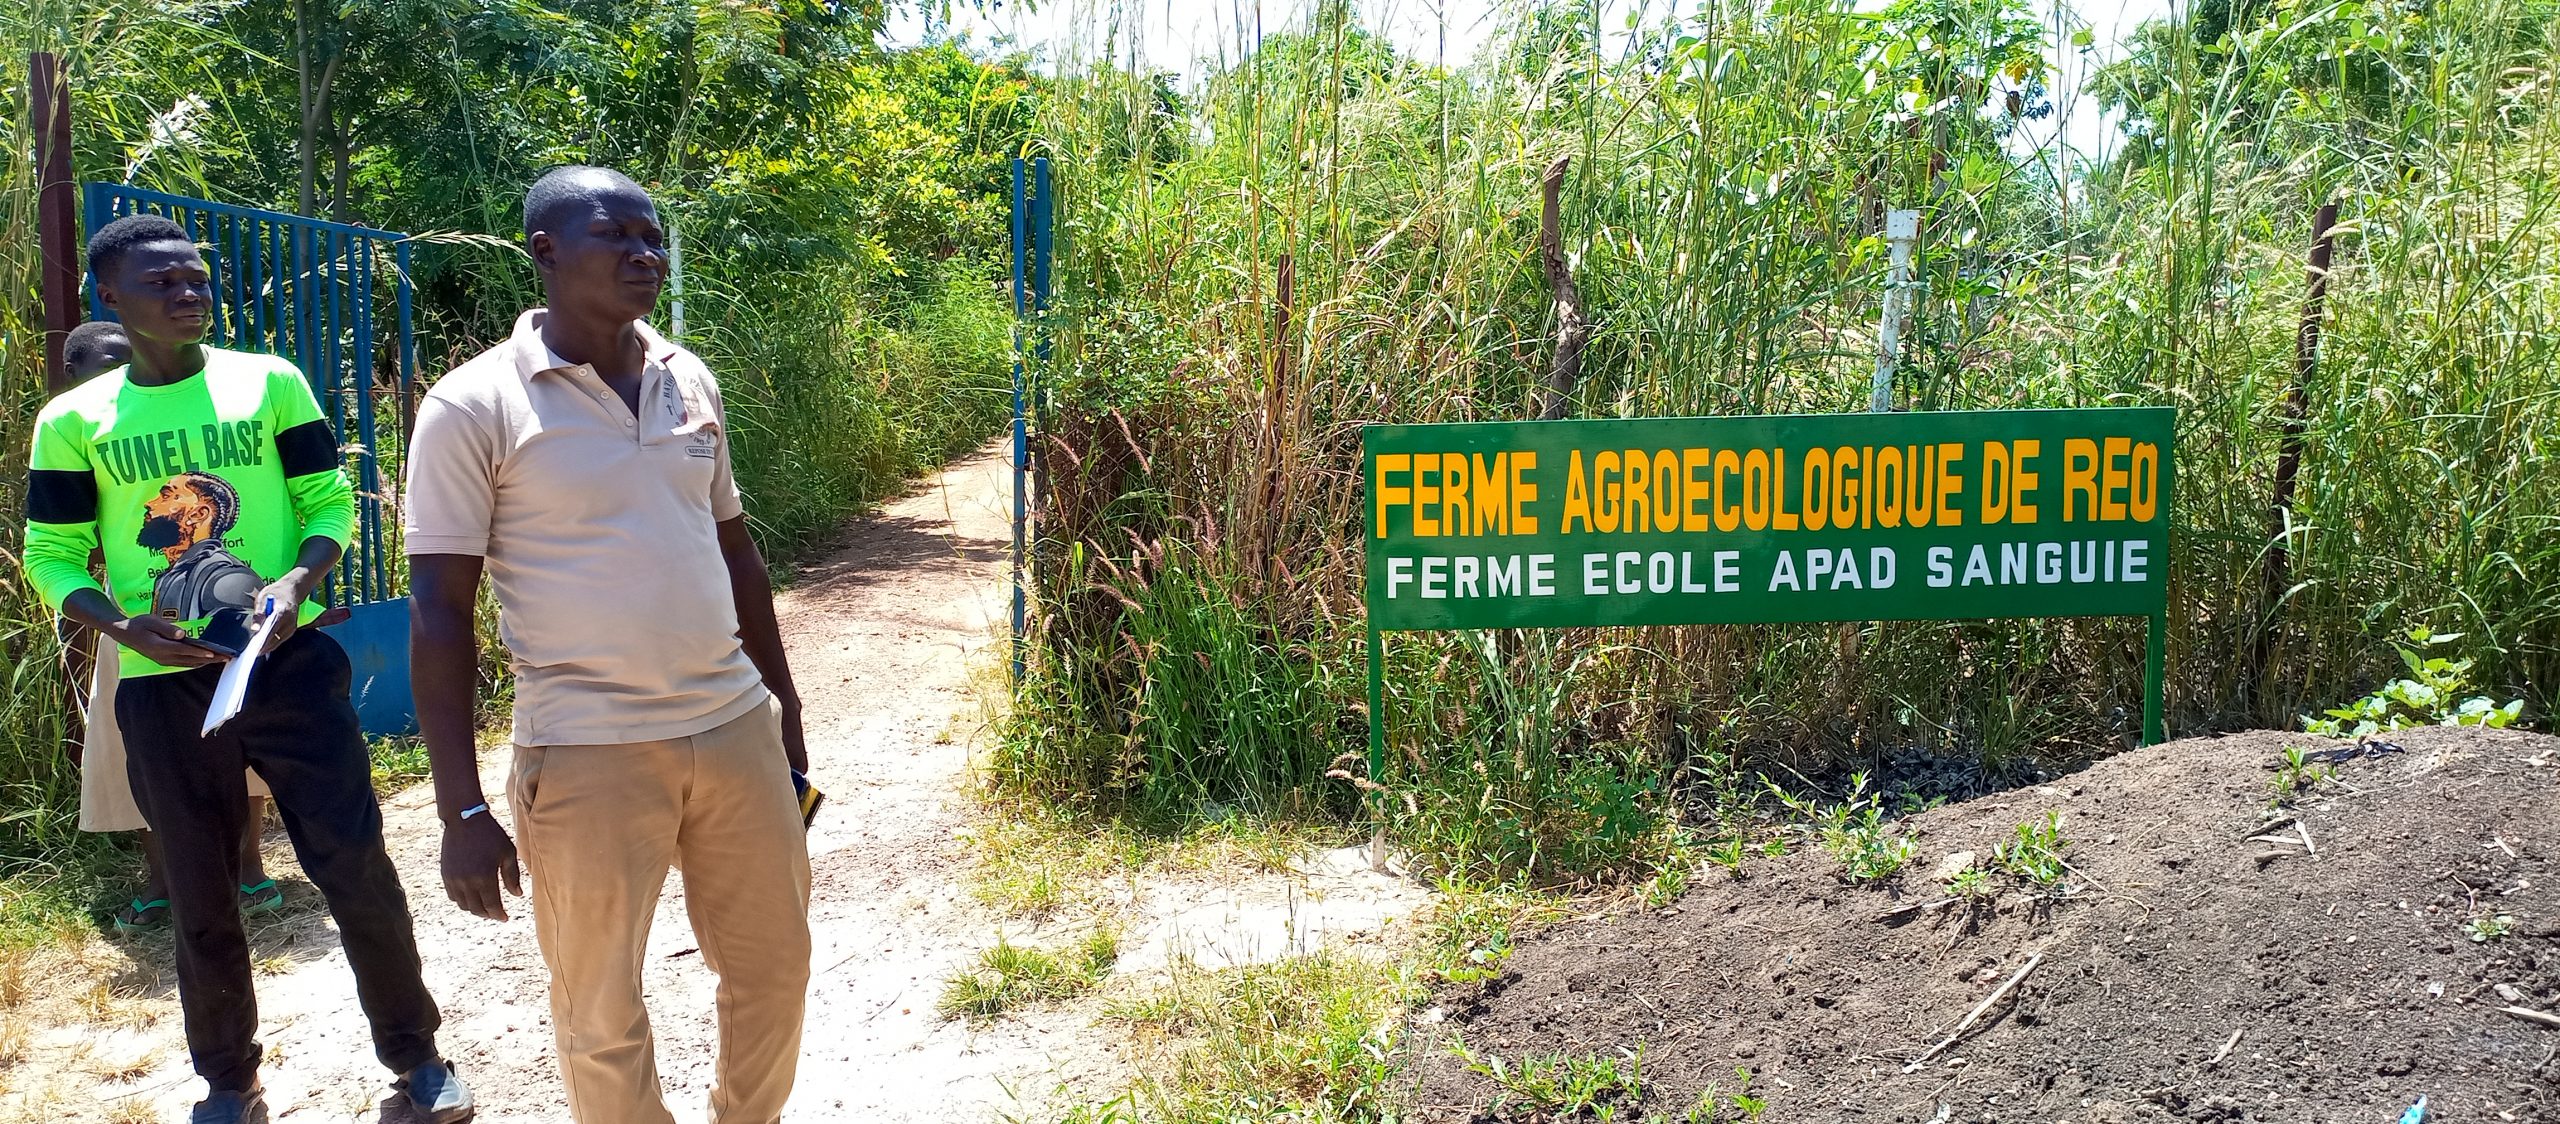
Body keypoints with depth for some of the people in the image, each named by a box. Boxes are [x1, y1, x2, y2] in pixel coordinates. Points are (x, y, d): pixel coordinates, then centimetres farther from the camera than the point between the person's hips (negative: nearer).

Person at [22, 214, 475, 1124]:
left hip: (289, 662, -1)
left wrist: (296, 583, -16)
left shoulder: (270, 383, 2)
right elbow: (52, 557, 6)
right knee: (201, 900, 11)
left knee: (355, 863, -2)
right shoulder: (75, 421, 3)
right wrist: (124, 627, -13)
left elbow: (329, 502, 3)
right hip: (163, 685, 1)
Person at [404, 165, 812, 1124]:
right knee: (603, 1013, 8)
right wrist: (463, 810, -10)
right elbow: (440, 612, -8)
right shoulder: (474, 407, -8)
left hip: (736, 729, 5)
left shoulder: (688, 381, 7)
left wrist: (784, 705, 18)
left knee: (775, 967, 16)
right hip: (589, 754, -5)